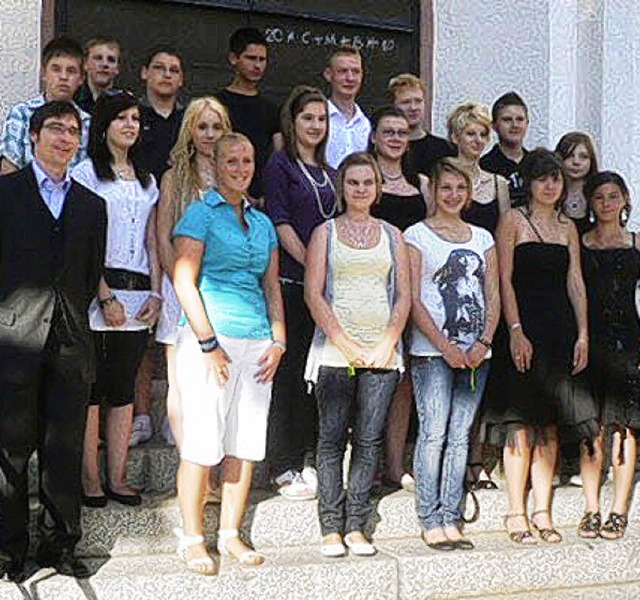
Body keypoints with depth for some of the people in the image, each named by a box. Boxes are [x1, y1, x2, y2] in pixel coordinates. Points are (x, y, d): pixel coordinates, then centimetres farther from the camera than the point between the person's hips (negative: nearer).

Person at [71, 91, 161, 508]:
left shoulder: (147, 181, 19)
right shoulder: (87, 174, 1)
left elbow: (152, 242, 15)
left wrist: (156, 293, 3)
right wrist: (106, 297, -14)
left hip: (138, 296, 5)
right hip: (97, 293, -5)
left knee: (124, 389, 7)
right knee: (91, 388, -3)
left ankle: (117, 478, 12)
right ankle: (91, 479, 5)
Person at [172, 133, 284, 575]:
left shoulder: (262, 223, 17)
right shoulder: (201, 214, 0)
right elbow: (184, 281, -8)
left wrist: (279, 341, 7)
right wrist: (208, 343, -13)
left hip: (257, 342, 6)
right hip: (210, 339, -5)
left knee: (246, 443, 6)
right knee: (202, 443, -4)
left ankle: (230, 534, 18)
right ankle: (192, 540, 8)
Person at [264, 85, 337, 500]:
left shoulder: (329, 172, 19)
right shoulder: (280, 165, 0)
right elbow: (281, 223, -8)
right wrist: (310, 265, -14)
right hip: (291, 283, -6)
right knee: (289, 371, -3)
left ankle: (310, 460, 17)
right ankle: (284, 467, 4)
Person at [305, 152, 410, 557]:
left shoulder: (392, 235, 15)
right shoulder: (325, 232, 8)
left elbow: (403, 296, 10)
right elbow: (313, 294, -1)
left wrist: (388, 343, -4)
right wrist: (345, 343, -9)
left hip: (382, 353, 2)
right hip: (335, 352, -2)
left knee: (370, 439, 1)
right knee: (333, 438, -1)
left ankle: (356, 526, 9)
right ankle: (332, 528, 7)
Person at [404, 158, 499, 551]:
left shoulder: (483, 238, 16)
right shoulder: (417, 235, 3)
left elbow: (493, 296, 12)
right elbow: (413, 300, -4)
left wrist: (483, 343, -4)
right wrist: (445, 346, -12)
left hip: (475, 352, 4)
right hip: (432, 352, -4)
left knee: (460, 435, 5)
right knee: (434, 433, -7)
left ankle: (450, 518, 11)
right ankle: (430, 521, 1)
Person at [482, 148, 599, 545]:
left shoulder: (568, 226, 16)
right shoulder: (513, 220, 0)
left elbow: (576, 282, 12)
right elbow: (505, 279, -6)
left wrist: (583, 334, 4)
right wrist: (516, 331, -15)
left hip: (561, 329, 5)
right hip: (525, 327, -5)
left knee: (551, 423, 5)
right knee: (522, 422, -5)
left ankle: (542, 512, 12)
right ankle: (517, 513, 2)